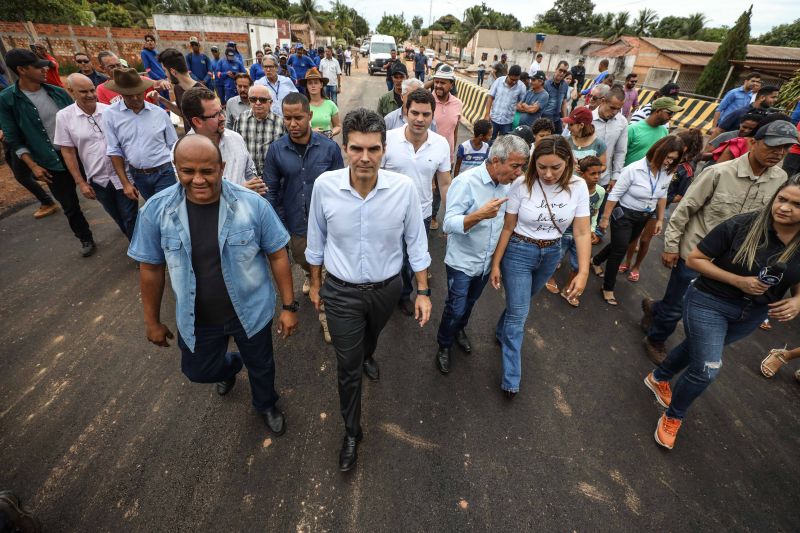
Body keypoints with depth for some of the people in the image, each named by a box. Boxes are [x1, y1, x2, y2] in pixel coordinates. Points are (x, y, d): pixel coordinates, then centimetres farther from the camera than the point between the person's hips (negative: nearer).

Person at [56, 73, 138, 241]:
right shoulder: (64, 116, -3)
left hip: (122, 175, -1)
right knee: (119, 218, 16)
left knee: (131, 219, 2)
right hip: (97, 181, 1)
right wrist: (81, 182, -2)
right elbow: (68, 152, 1)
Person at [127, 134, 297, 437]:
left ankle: (266, 405, 55)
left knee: (261, 366, 20)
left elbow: (277, 256, -11)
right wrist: (152, 320, 6)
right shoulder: (156, 210, -14)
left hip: (251, 312, -2)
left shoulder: (253, 205, -20)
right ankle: (230, 366, 62)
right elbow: (151, 268, -2)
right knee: (198, 371, 24)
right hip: (196, 319, 2)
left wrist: (288, 306, -8)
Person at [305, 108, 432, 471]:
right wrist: (315, 285, 6)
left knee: (371, 334, 32)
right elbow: (317, 240, -3)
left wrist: (423, 291, -4)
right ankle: (352, 431, 35)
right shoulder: (324, 185, -19)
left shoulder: (404, 188, -20)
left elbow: (415, 242, -7)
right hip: (341, 291, -1)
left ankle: (368, 356, 69)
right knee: (347, 367, 10)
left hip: (386, 288, 1)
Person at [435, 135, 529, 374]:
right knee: (456, 308, 6)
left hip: (487, 261, 6)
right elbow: (449, 224, -27)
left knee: (470, 302, 24)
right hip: (463, 262, -6)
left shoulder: (506, 183, -3)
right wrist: (479, 215, -43)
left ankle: (459, 330, 51)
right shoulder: (466, 182, -23)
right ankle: (444, 347, 31)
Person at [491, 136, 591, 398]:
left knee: (519, 304, 23)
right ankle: (511, 379, 11)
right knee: (518, 314, -2)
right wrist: (496, 263, -7)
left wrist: (583, 271, -17)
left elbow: (582, 232, -10)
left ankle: (501, 332, 53)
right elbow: (508, 227, -10)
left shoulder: (577, 187, -11)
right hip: (519, 252, -3)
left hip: (551, 254, 3)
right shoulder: (522, 185, -17)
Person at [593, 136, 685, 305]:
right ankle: (608, 288, 11)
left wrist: (660, 219, 12)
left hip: (644, 217, 6)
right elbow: (614, 195, -19)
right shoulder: (634, 169, -24)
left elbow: (662, 196, 9)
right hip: (624, 214, -6)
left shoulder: (667, 172, -6)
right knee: (620, 250, -3)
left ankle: (596, 261, 47)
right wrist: (605, 218, -16)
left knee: (621, 244, 20)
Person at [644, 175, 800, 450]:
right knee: (707, 369, -7)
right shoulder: (741, 226, -22)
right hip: (710, 302, -5)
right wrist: (738, 280, -25)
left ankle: (659, 378, 49)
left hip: (754, 314, 5)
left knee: (699, 348, 23)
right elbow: (694, 259, -16)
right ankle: (673, 416, 18)